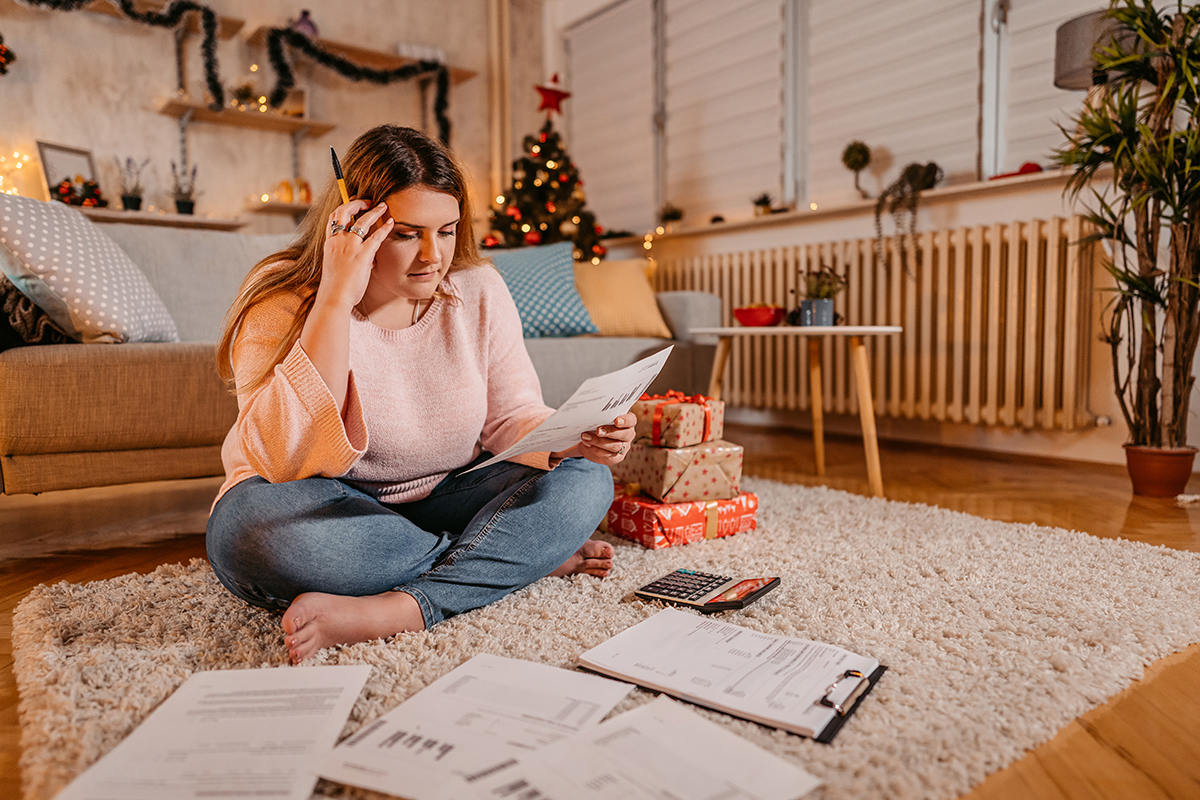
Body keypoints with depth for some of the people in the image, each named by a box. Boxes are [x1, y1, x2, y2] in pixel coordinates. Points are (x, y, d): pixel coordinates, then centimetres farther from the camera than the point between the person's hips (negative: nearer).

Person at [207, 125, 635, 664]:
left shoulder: (479, 291, -3)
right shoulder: (284, 305, -14)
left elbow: (512, 417, 0)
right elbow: (286, 462, -28)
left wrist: (570, 441, -23)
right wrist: (335, 300, -31)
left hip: (441, 499, 3)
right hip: (329, 511, -2)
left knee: (584, 483, -18)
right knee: (255, 524, -37)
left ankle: (394, 611, -29)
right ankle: (530, 554, -19)